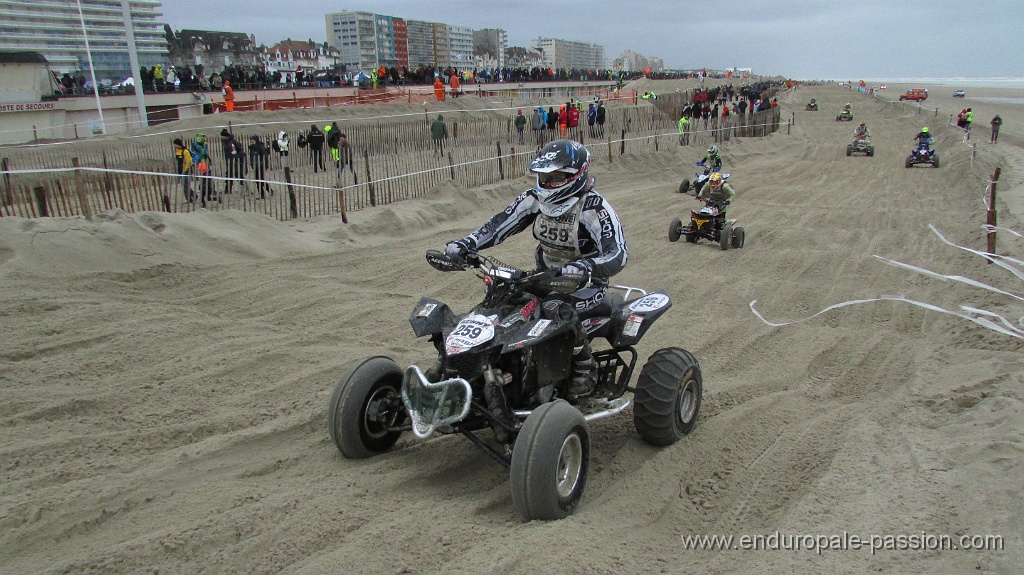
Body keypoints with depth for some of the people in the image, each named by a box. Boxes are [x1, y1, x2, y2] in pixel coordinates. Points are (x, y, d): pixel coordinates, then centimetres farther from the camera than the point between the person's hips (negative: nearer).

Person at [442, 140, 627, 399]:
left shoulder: (594, 207, -21)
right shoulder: (535, 199, -2)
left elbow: (618, 254, -32)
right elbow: (499, 224, -5)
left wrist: (585, 267, -52)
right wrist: (464, 245, -20)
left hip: (586, 282, -6)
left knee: (557, 309, -35)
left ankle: (585, 368, -10)